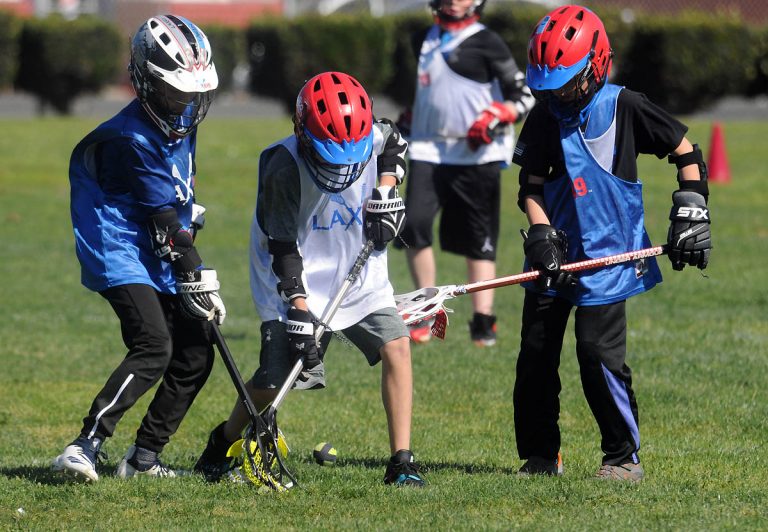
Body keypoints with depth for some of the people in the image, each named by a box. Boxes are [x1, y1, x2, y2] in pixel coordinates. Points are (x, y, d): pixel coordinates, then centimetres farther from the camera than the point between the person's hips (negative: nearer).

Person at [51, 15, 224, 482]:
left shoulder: (182, 119, 6)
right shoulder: (131, 140, -21)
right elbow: (165, 221, -22)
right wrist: (198, 280, -21)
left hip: (160, 262, 9)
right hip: (121, 255, -9)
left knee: (196, 356, 5)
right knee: (153, 349, -25)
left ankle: (144, 458, 14)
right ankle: (85, 447, -26)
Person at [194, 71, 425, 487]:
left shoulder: (373, 138, -13)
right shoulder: (284, 167, -25)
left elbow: (394, 144, 15)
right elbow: (284, 249, -23)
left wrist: (386, 189, -2)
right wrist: (299, 310, -29)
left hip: (358, 272, 4)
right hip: (296, 279, -4)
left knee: (397, 345, -14)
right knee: (276, 376, -11)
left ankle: (401, 461, -9)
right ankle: (219, 450, 17)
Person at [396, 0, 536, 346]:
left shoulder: (486, 43, -3)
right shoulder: (424, 40, 15)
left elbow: (523, 96, -3)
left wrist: (497, 116, -19)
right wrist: (411, 117, 20)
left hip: (476, 154, -4)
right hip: (428, 151, 4)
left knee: (478, 239, 2)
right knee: (414, 225, -13)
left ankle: (483, 322, 8)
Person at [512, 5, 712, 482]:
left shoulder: (625, 108, -6)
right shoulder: (545, 119, 3)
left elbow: (687, 152, 2)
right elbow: (531, 187, 4)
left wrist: (691, 211, -3)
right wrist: (542, 236, -11)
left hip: (608, 255, -4)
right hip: (556, 258, 4)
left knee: (600, 355, -12)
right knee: (535, 355, 3)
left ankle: (625, 457, 2)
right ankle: (540, 457, 16)